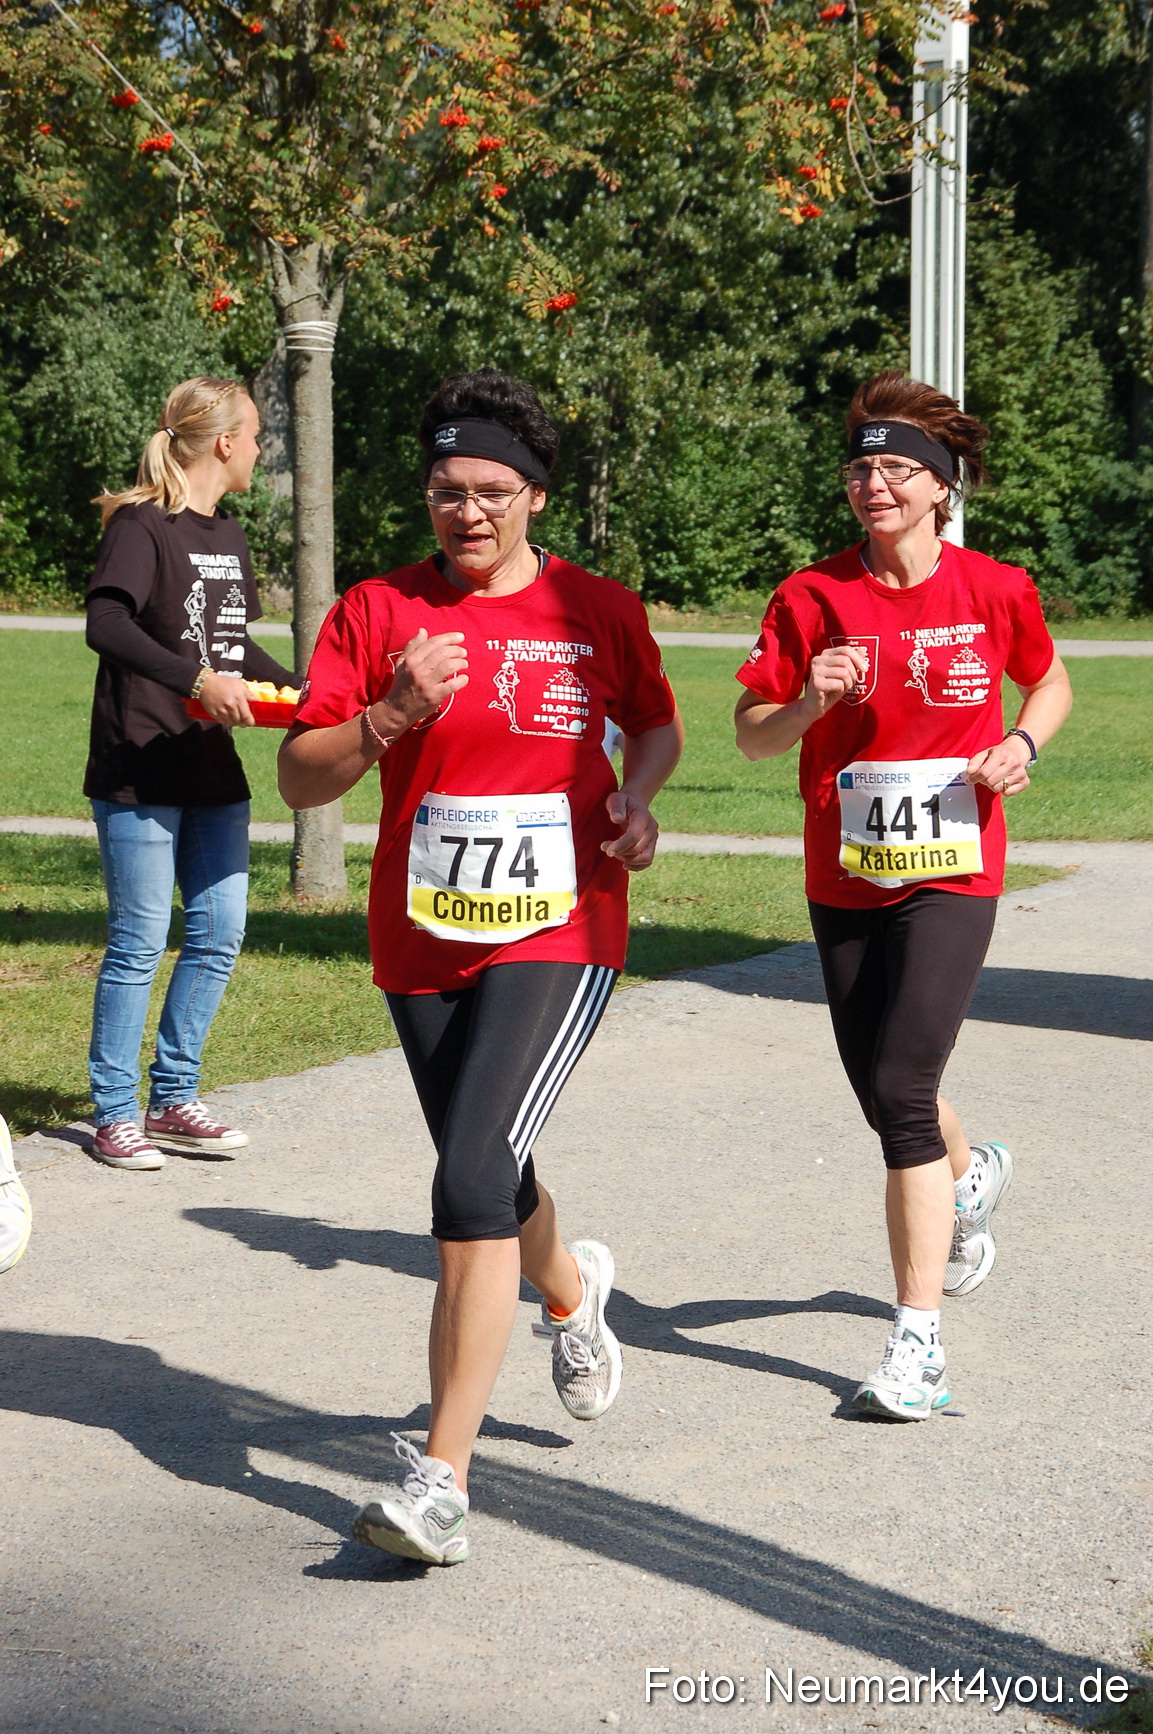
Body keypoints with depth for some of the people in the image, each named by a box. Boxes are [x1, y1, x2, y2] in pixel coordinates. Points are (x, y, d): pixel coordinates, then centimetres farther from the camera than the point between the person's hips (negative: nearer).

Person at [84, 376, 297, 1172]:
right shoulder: (142, 525, -11)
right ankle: (115, 1114, 7)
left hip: (214, 768, 8)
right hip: (140, 769, -8)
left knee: (219, 934, 8)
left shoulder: (229, 535, 14)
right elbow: (106, 624, -26)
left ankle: (174, 1101, 20)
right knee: (140, 941, -3)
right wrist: (197, 679, -33)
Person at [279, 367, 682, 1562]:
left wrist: (638, 793, -1)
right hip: (423, 946, 3)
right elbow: (300, 779, -3)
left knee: (473, 1178, -20)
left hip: (559, 936, -3)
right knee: (489, 1181, 20)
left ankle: (442, 1481, -18)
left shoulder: (599, 612, 1)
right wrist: (387, 718, -21)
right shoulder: (376, 613, 0)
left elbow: (655, 721, 20)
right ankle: (569, 1291, 58)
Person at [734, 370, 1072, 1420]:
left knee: (901, 1089, -16)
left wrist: (1022, 746, -5)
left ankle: (919, 1341, -11)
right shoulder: (813, 599, -3)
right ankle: (972, 1174, 52)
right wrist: (809, 702, -20)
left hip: (952, 877, -3)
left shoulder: (995, 591, -3)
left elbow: (1050, 680, 15)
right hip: (844, 882, 3)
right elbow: (751, 734, 1)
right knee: (885, 1096, 15)